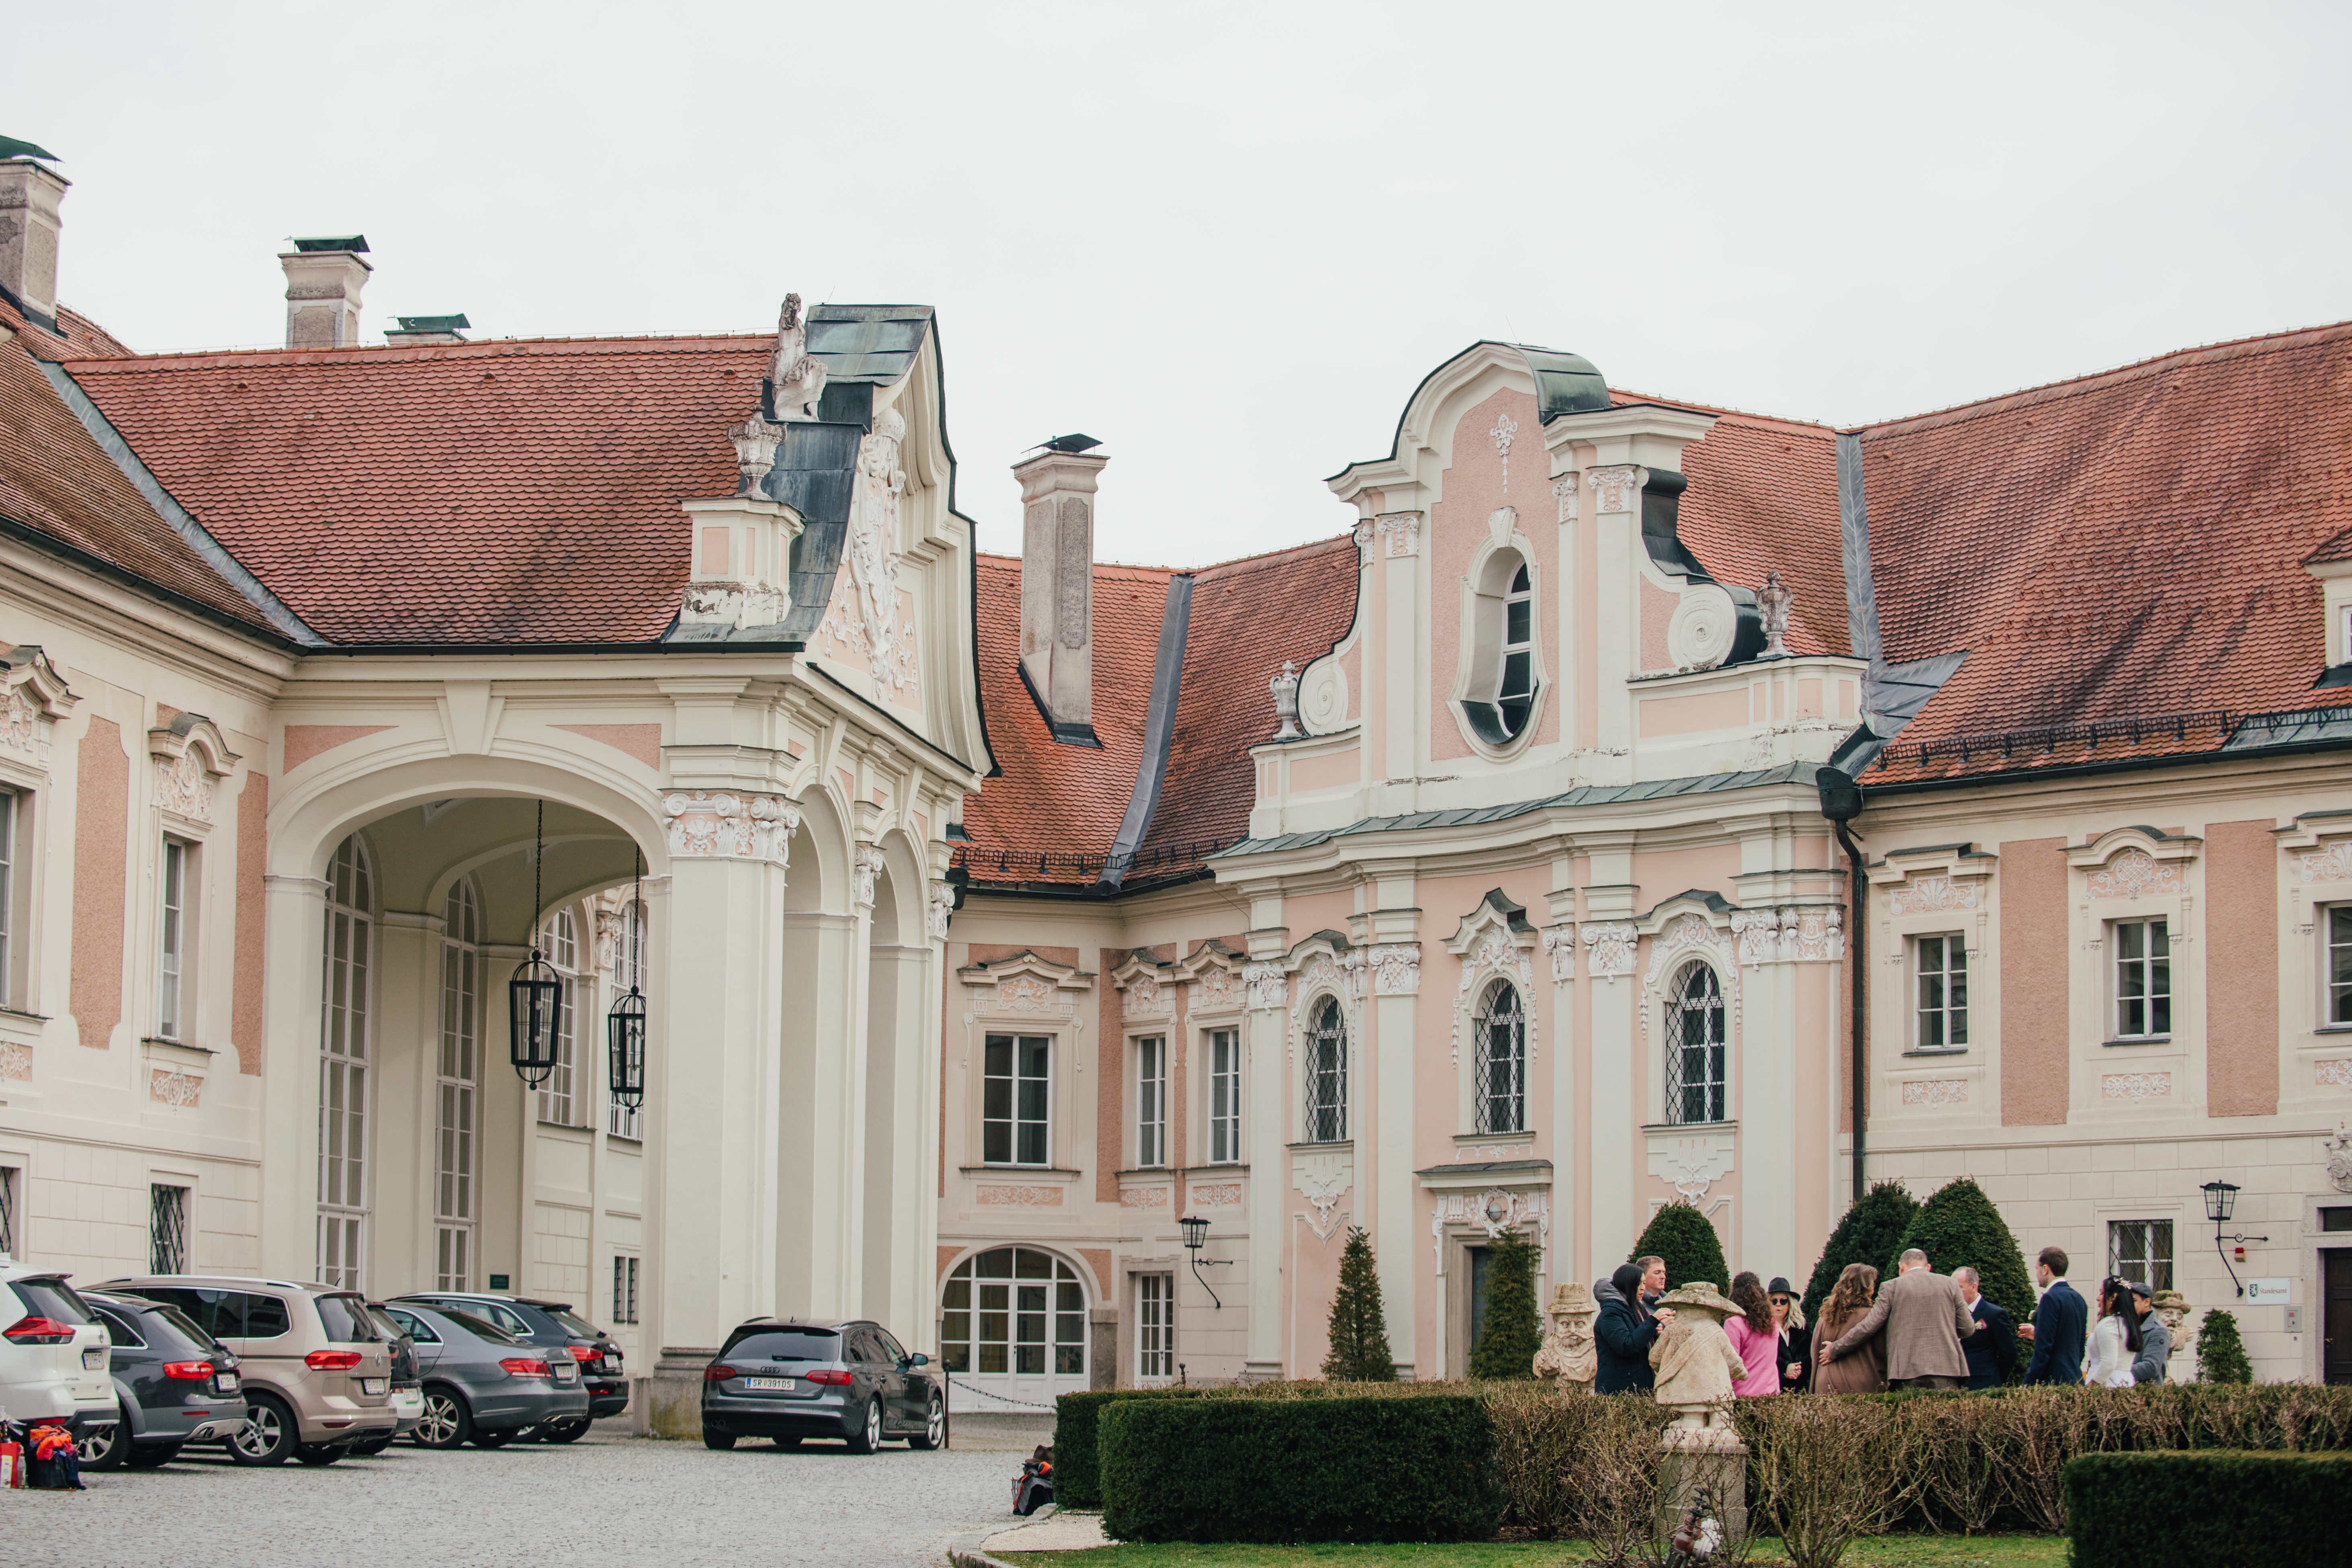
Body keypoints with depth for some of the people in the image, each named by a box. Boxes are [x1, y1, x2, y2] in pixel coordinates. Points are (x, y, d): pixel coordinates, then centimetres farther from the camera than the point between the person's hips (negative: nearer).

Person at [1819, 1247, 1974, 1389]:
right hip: (1946, 1371, 1)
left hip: (1907, 1374, -1)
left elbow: (1868, 1326, 4)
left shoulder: (1893, 1287, 6)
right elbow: (1967, 1329, 12)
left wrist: (1835, 1350, 15)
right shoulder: (1950, 1284, 10)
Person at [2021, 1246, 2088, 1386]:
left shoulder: (2051, 1298, -13)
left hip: (2053, 1380, -9)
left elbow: (2044, 1348, -17)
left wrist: (2028, 1385, -15)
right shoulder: (2078, 1298, 13)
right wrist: (2038, 1334, 24)